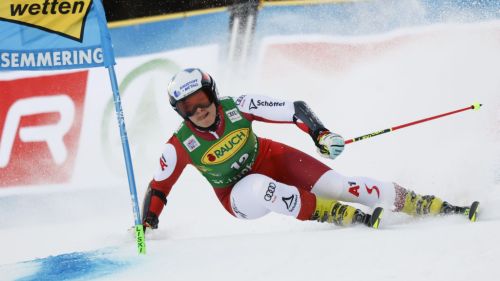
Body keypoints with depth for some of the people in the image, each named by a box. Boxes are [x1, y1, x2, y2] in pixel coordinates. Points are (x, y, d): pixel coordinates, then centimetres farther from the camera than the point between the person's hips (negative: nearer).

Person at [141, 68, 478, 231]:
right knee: (259, 190, -38)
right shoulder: (180, 146, -21)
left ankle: (434, 206, -14)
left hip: (271, 160, 1)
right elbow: (158, 188, -9)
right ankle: (348, 217, -28)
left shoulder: (236, 108, -21)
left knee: (336, 184, -17)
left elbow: (295, 110, -18)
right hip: (237, 194, -1)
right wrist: (147, 224, -21)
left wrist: (321, 133, -33)